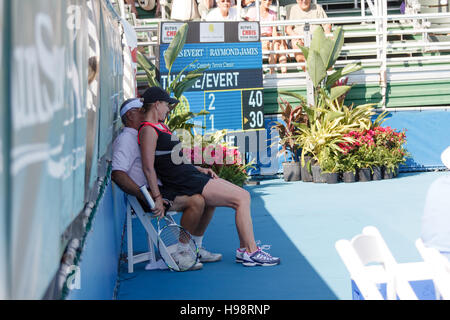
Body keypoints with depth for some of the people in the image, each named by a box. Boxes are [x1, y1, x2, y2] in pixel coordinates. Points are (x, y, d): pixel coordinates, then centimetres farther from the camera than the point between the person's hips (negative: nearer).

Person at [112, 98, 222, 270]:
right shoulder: (126, 139, -8)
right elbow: (117, 174, -22)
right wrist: (145, 196, -27)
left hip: (161, 188, 10)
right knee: (196, 201, -26)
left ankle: (196, 248, 9)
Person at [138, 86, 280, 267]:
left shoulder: (159, 127, 20)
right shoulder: (148, 130, -12)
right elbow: (148, 167, -19)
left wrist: (200, 170, 18)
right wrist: (157, 198, -22)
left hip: (192, 177, 11)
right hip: (185, 184, -11)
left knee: (243, 196, 7)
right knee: (241, 198, -12)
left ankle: (244, 249, 7)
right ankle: (251, 252, -8)